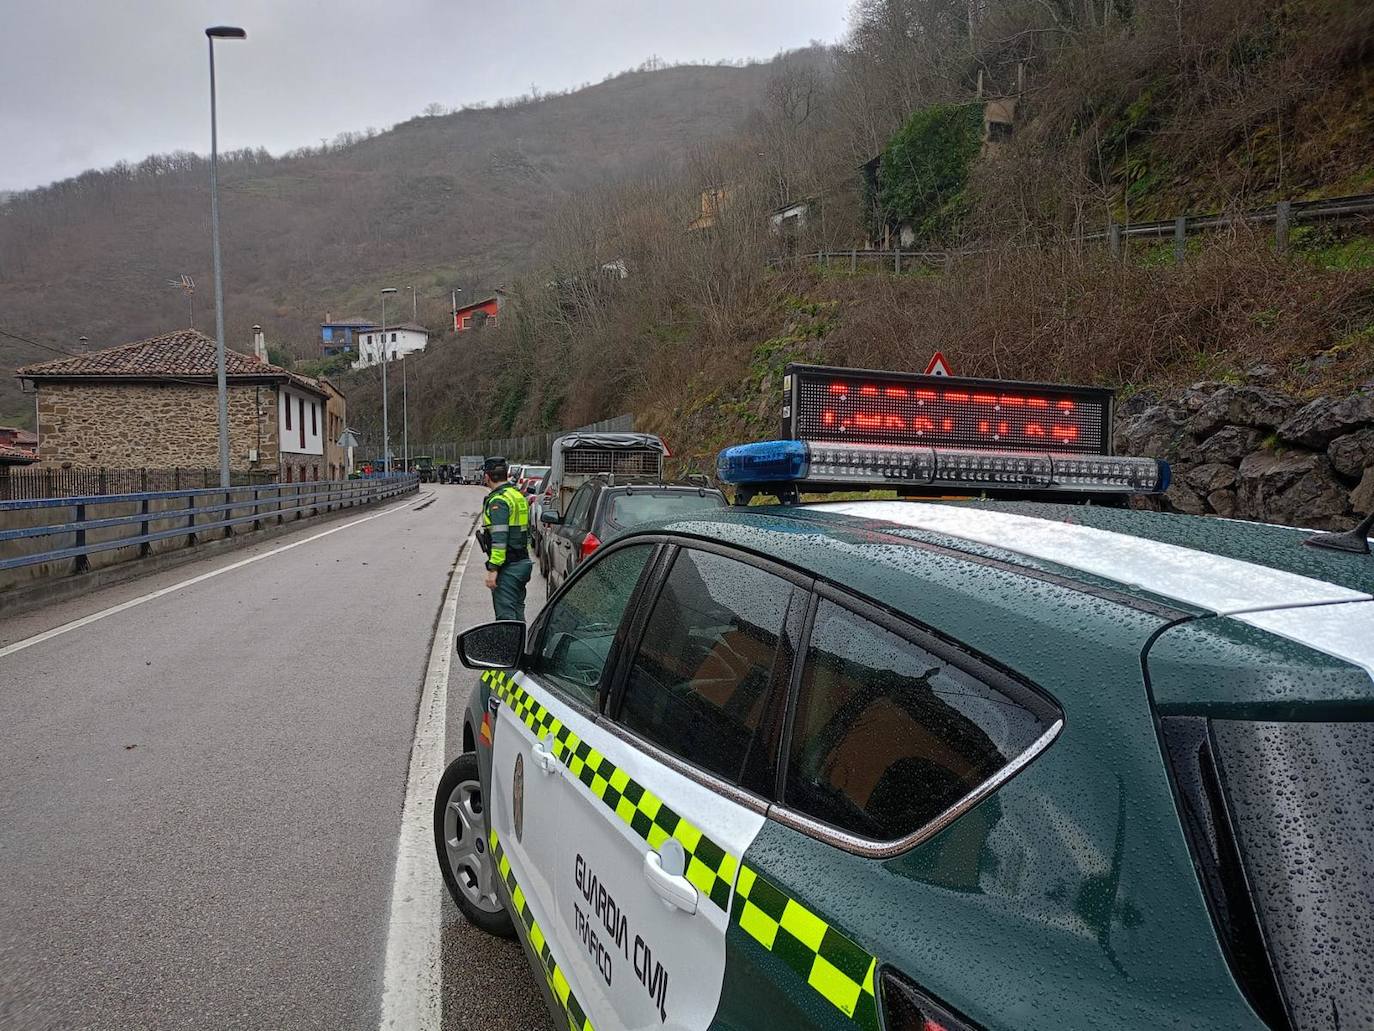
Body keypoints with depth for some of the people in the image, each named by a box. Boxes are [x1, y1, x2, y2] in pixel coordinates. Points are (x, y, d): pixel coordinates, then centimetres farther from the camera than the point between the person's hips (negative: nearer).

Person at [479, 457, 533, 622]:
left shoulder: (498, 500, -16)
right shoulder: (518, 495, 15)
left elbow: (499, 538, -24)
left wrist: (493, 569, -24)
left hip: (508, 567, -10)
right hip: (523, 562, 10)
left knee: (506, 616, -7)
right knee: (517, 612, 18)